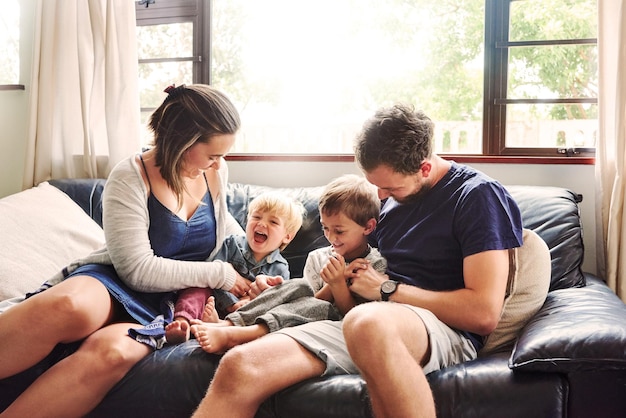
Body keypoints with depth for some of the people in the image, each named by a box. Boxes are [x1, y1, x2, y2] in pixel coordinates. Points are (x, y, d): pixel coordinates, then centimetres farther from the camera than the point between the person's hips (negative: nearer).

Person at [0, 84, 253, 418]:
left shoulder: (215, 172, 5)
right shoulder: (130, 178, -12)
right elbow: (139, 270, -16)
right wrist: (218, 273, -13)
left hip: (166, 302, 3)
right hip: (116, 282, -3)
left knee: (113, 351, -34)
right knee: (68, 307, -41)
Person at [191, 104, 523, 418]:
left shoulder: (477, 195, -3)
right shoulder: (391, 198, 18)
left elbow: (484, 314, -13)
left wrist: (389, 289, -7)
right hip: (361, 323, 6)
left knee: (369, 322, -44)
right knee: (238, 368, -18)